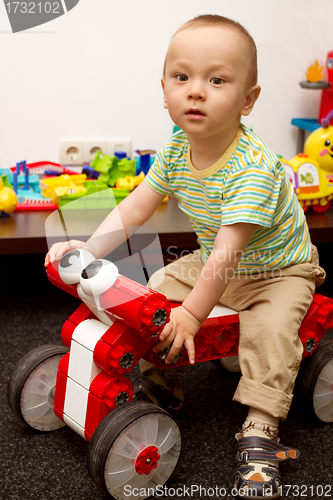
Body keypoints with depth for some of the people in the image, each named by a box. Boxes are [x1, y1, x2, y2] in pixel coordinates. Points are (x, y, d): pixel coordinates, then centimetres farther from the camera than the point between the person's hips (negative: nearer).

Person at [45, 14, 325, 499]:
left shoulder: (254, 167, -34)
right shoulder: (176, 149, -12)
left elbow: (227, 250, -35)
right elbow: (134, 209, -6)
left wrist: (191, 314, -30)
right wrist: (87, 250, -18)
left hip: (279, 269, -6)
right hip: (214, 265, 6)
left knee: (269, 330, -29)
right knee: (154, 291, -3)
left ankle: (260, 431, -15)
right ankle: (158, 378, 16)